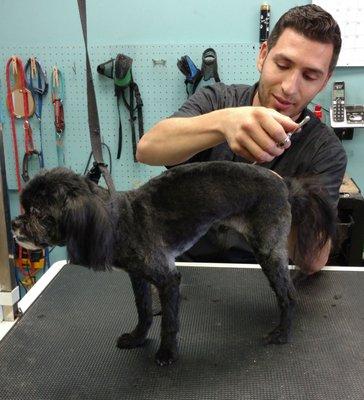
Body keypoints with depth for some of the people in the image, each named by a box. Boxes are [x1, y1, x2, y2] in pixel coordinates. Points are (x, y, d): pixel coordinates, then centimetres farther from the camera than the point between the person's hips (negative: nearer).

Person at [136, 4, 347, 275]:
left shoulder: (326, 152, -9)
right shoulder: (215, 101, -6)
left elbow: (315, 261, -19)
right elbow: (147, 149, -24)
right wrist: (222, 120, -41)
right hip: (185, 261, 0)